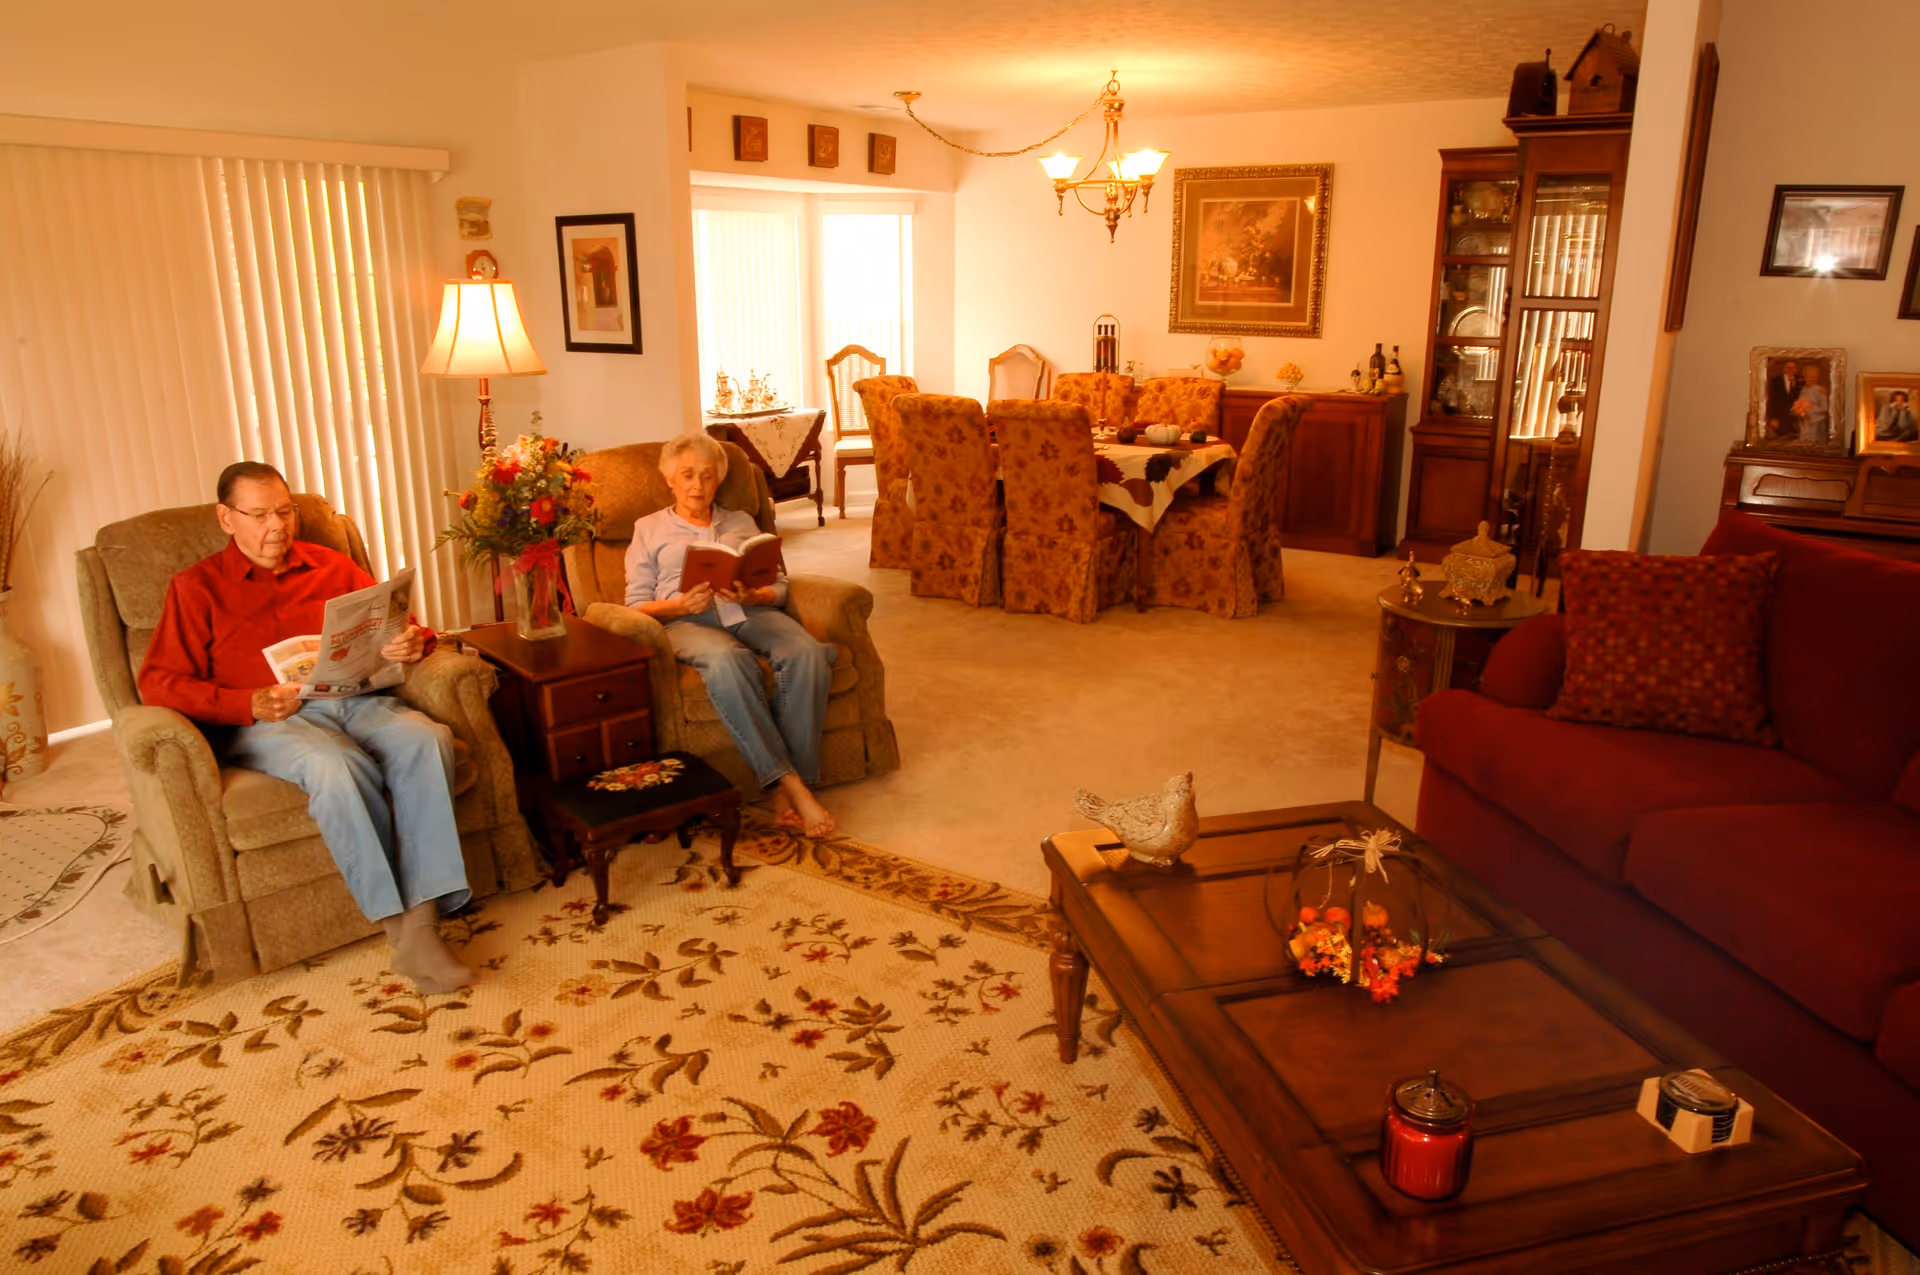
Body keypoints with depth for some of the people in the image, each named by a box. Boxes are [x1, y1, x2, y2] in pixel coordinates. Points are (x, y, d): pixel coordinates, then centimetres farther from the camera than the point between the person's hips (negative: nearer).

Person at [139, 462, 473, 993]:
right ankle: (397, 926, -31)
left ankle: (422, 923, -36)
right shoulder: (196, 588, 13)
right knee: (336, 765, -38)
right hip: (268, 723, -3)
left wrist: (413, 642, -6)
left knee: (428, 739, -32)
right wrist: (249, 704, -12)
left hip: (357, 701, 3)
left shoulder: (330, 567, 22)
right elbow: (159, 682, 4)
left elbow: (395, 626, 21)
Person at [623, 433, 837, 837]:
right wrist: (681, 605, -10)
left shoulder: (741, 522, 28)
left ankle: (792, 785, -33)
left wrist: (753, 595, -6)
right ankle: (789, 783, -40)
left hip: (752, 611, 3)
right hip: (688, 621, -2)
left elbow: (778, 586, 18)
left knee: (807, 653, -33)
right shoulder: (649, 529, 22)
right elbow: (637, 605, 11)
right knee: (728, 661, -40)